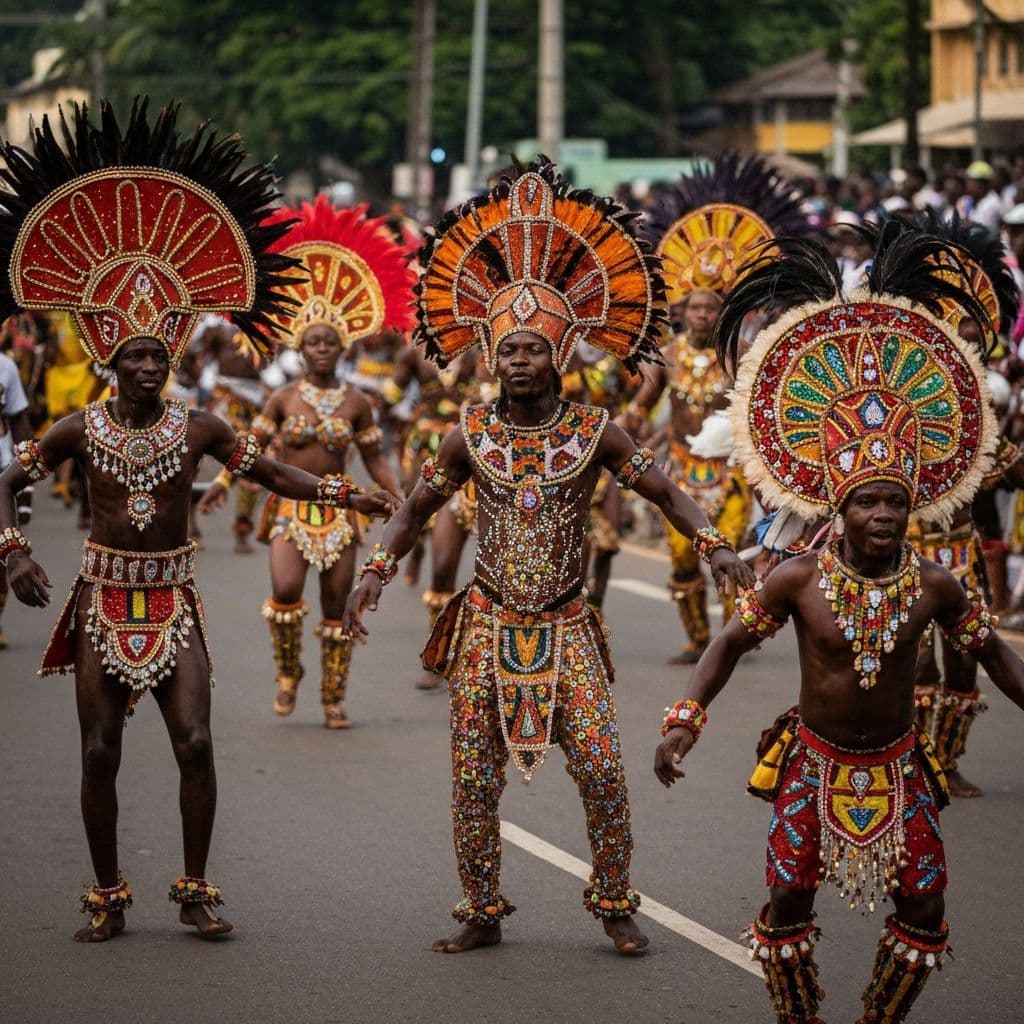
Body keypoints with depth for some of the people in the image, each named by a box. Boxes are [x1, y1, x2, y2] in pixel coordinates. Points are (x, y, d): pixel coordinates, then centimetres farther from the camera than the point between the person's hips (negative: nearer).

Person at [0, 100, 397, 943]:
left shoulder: (197, 428, 1)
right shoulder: (81, 429, -1)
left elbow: (272, 473, 7)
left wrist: (343, 495, -1)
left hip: (173, 597, 1)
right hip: (104, 596, 0)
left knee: (195, 742, -7)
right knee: (100, 751, 1)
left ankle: (196, 889, 5)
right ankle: (108, 897, 12)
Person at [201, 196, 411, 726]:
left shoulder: (356, 402, 2)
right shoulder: (284, 399, 1)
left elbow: (374, 459, 7)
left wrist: (402, 498, -4)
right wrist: (223, 482, -12)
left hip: (337, 509, 1)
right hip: (291, 508, -1)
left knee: (337, 604, 3)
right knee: (285, 590, -21)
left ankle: (334, 698, 15)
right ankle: (287, 673, 4)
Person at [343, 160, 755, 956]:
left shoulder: (595, 434, -3)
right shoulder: (472, 437, 1)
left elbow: (665, 493, 2)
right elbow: (417, 509, 11)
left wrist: (715, 547, -12)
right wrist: (378, 572, -1)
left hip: (565, 629, -1)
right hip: (487, 626, 1)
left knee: (603, 771, -8)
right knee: (474, 779, 2)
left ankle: (615, 906, 8)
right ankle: (483, 914, 15)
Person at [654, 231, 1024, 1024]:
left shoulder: (933, 587, -11)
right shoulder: (798, 581, -15)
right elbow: (731, 643, -5)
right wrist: (685, 720, -14)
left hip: (897, 769, 1)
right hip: (814, 764, -1)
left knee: (924, 907, 2)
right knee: (789, 900, 4)